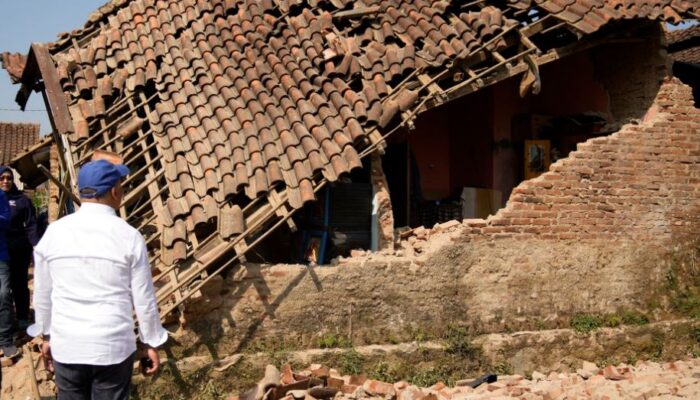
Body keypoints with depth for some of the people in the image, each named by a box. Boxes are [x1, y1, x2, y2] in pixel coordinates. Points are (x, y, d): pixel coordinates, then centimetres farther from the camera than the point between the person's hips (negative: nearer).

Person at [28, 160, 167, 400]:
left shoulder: (53, 233, -2)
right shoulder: (128, 236, -9)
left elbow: (42, 294, 7)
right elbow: (144, 298, -4)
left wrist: (47, 335, 21)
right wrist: (151, 342, 8)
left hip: (66, 345, 3)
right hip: (113, 346, -2)